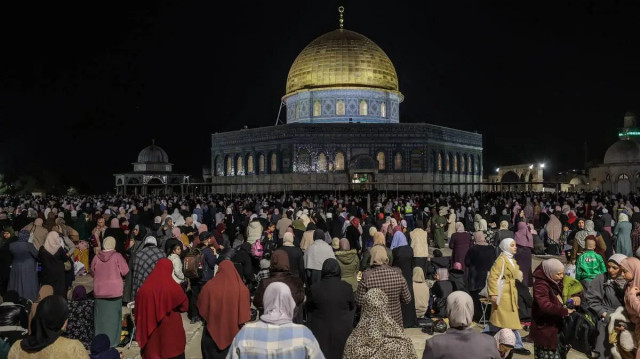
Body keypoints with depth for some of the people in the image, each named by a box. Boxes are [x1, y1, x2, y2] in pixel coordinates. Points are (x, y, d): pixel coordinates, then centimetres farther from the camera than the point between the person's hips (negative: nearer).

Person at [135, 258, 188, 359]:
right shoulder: (173, 287, -15)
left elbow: (138, 311, 3)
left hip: (150, 332, 3)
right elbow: (185, 306, -4)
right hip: (171, 332, -3)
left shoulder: (144, 288, -5)